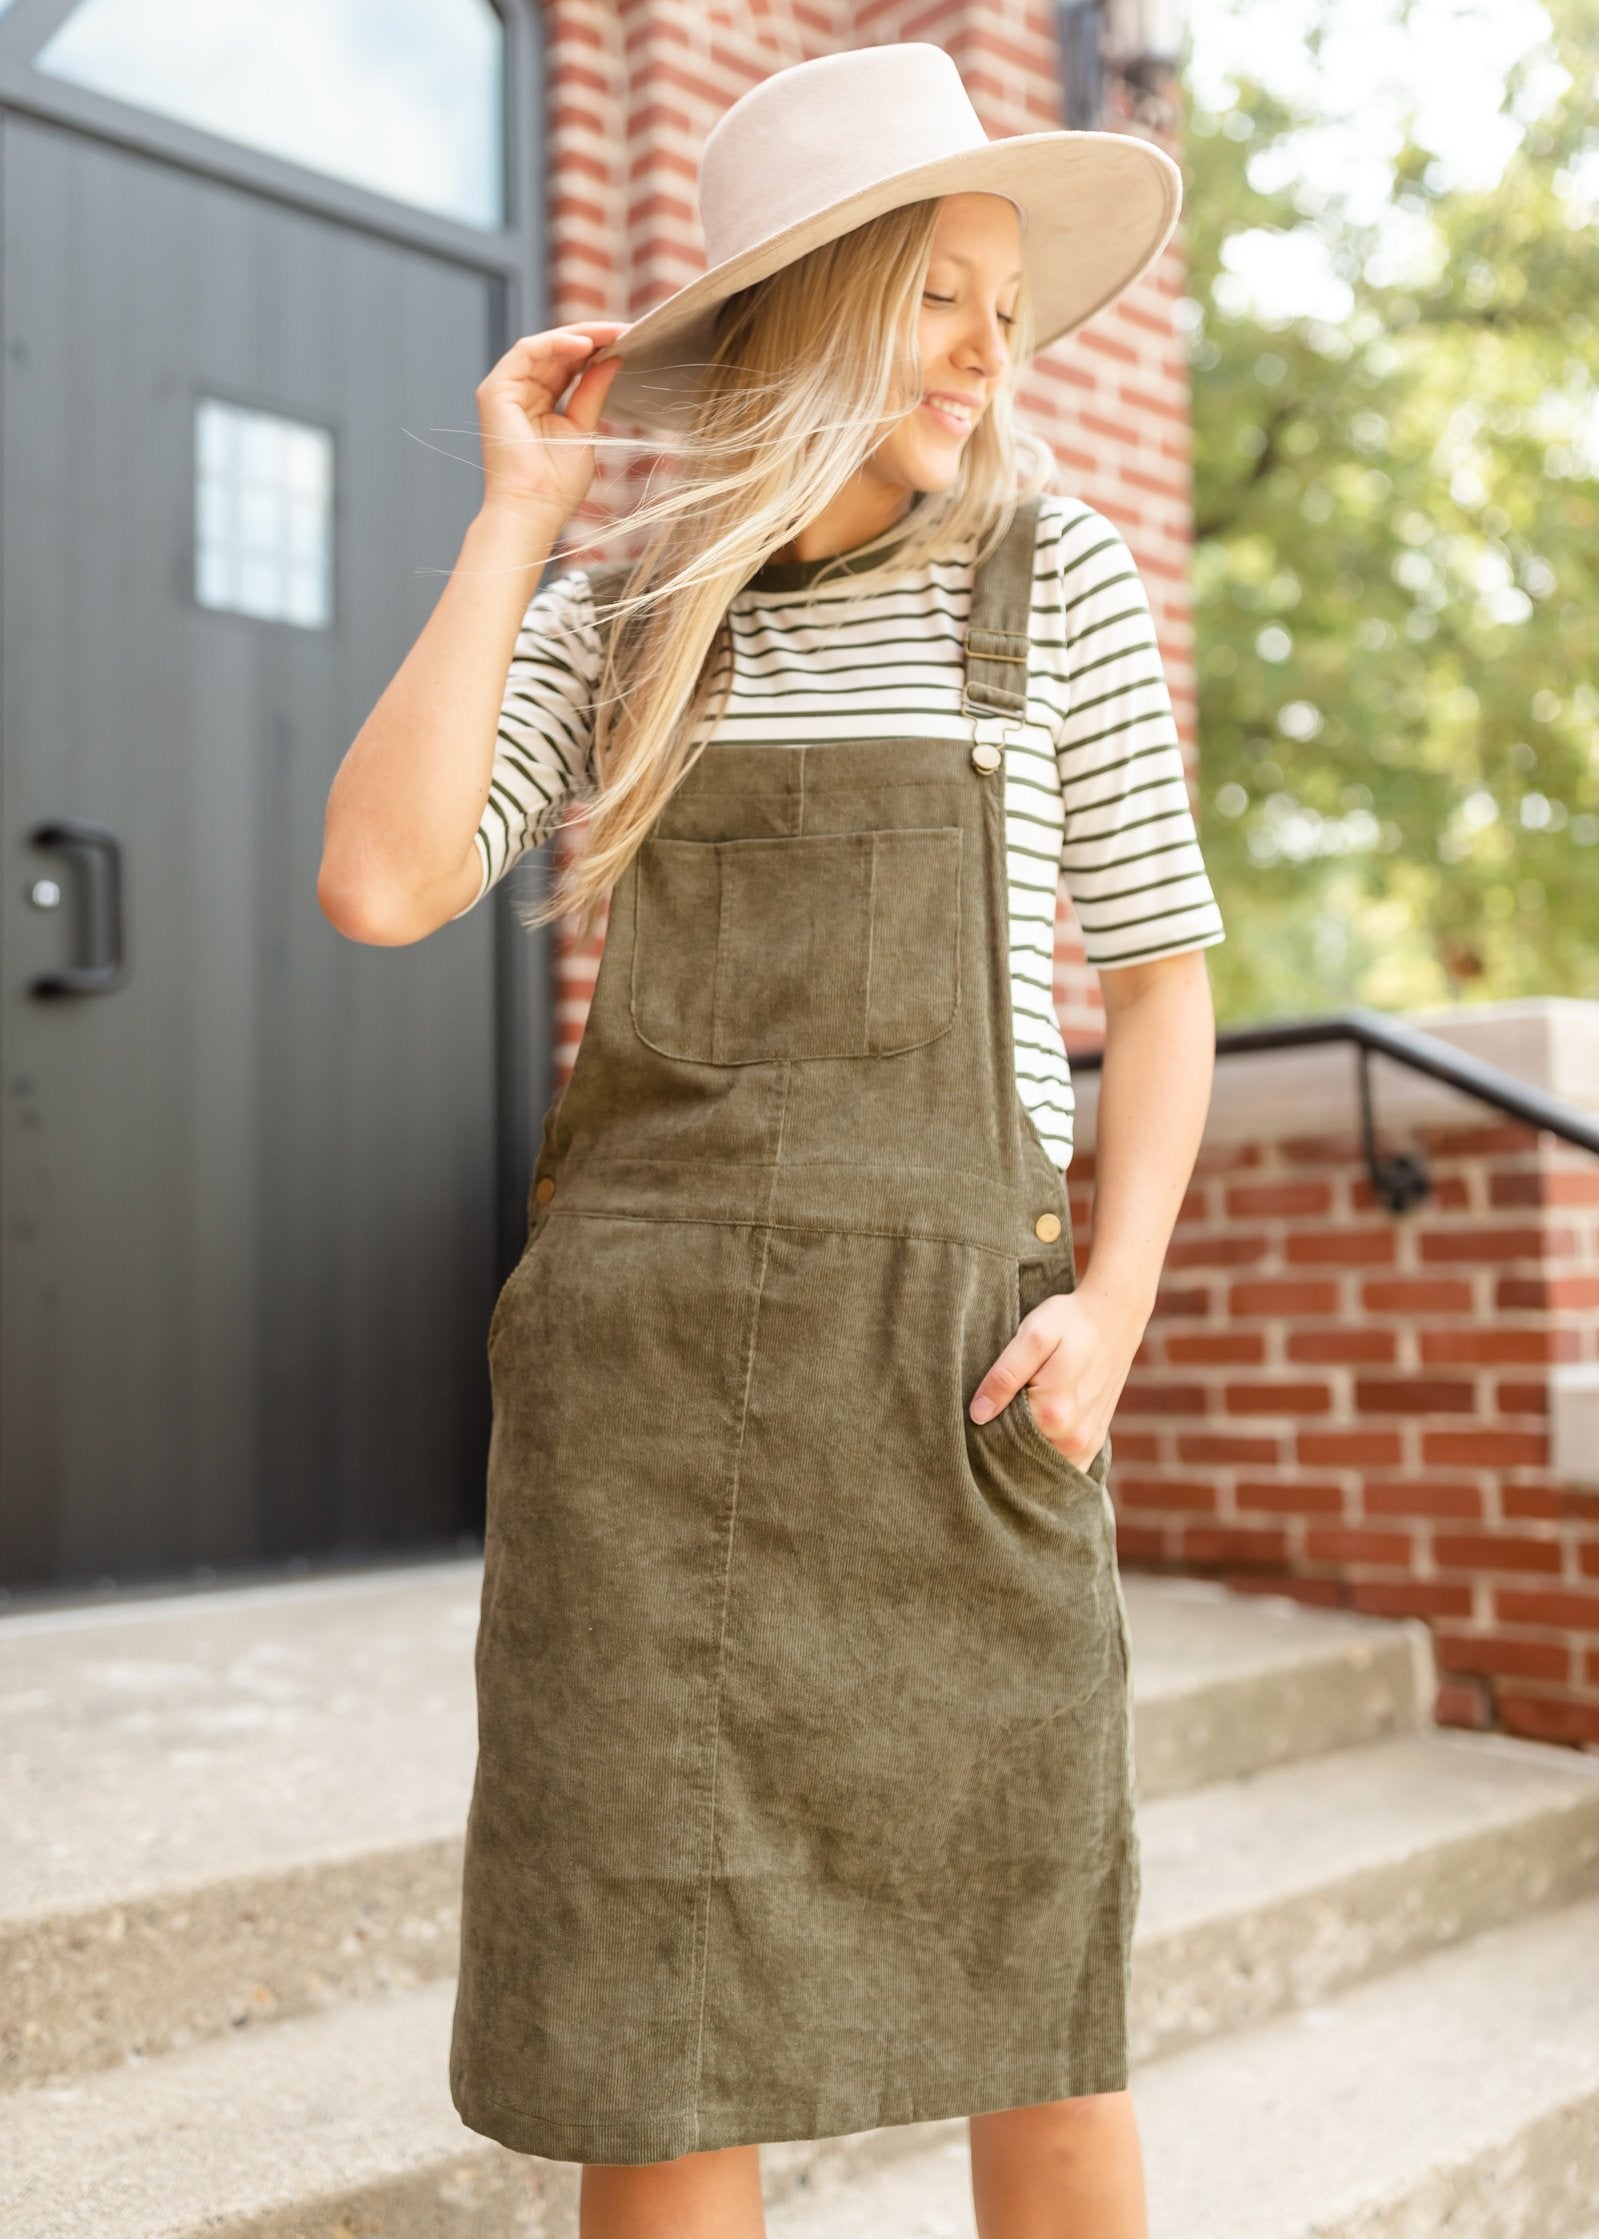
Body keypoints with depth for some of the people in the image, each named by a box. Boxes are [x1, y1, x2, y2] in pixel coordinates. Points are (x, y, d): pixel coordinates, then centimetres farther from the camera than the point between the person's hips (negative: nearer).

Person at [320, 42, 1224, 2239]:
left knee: (1038, 2009, 7)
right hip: (641, 1349, 1)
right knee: (652, 2004, 6)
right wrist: (514, 516, -1)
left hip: (951, 1349, 0)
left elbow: (1158, 970, 7)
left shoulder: (1055, 579, 7)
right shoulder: (613, 618, 9)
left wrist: (1115, 1300, -6)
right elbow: (384, 884, -6)